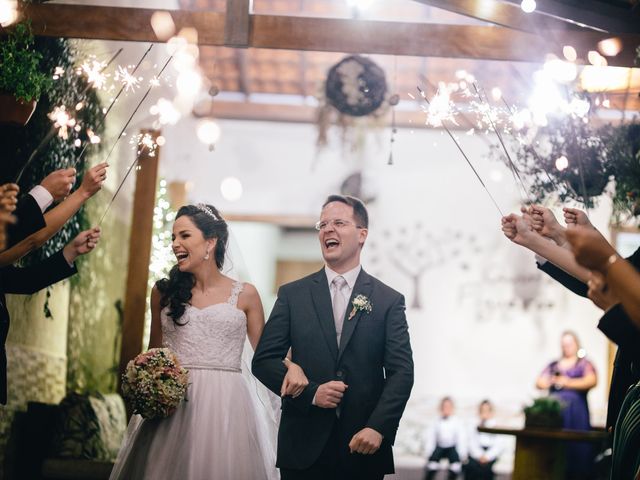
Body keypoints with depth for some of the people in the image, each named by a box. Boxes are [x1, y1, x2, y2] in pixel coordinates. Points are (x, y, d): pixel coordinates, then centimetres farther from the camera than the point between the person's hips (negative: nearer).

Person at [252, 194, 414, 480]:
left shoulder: (389, 301, 4)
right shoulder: (292, 295, 6)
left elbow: (401, 371, -2)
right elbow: (264, 360, 3)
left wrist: (378, 427, -15)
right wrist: (311, 392, -11)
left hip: (364, 448, 0)